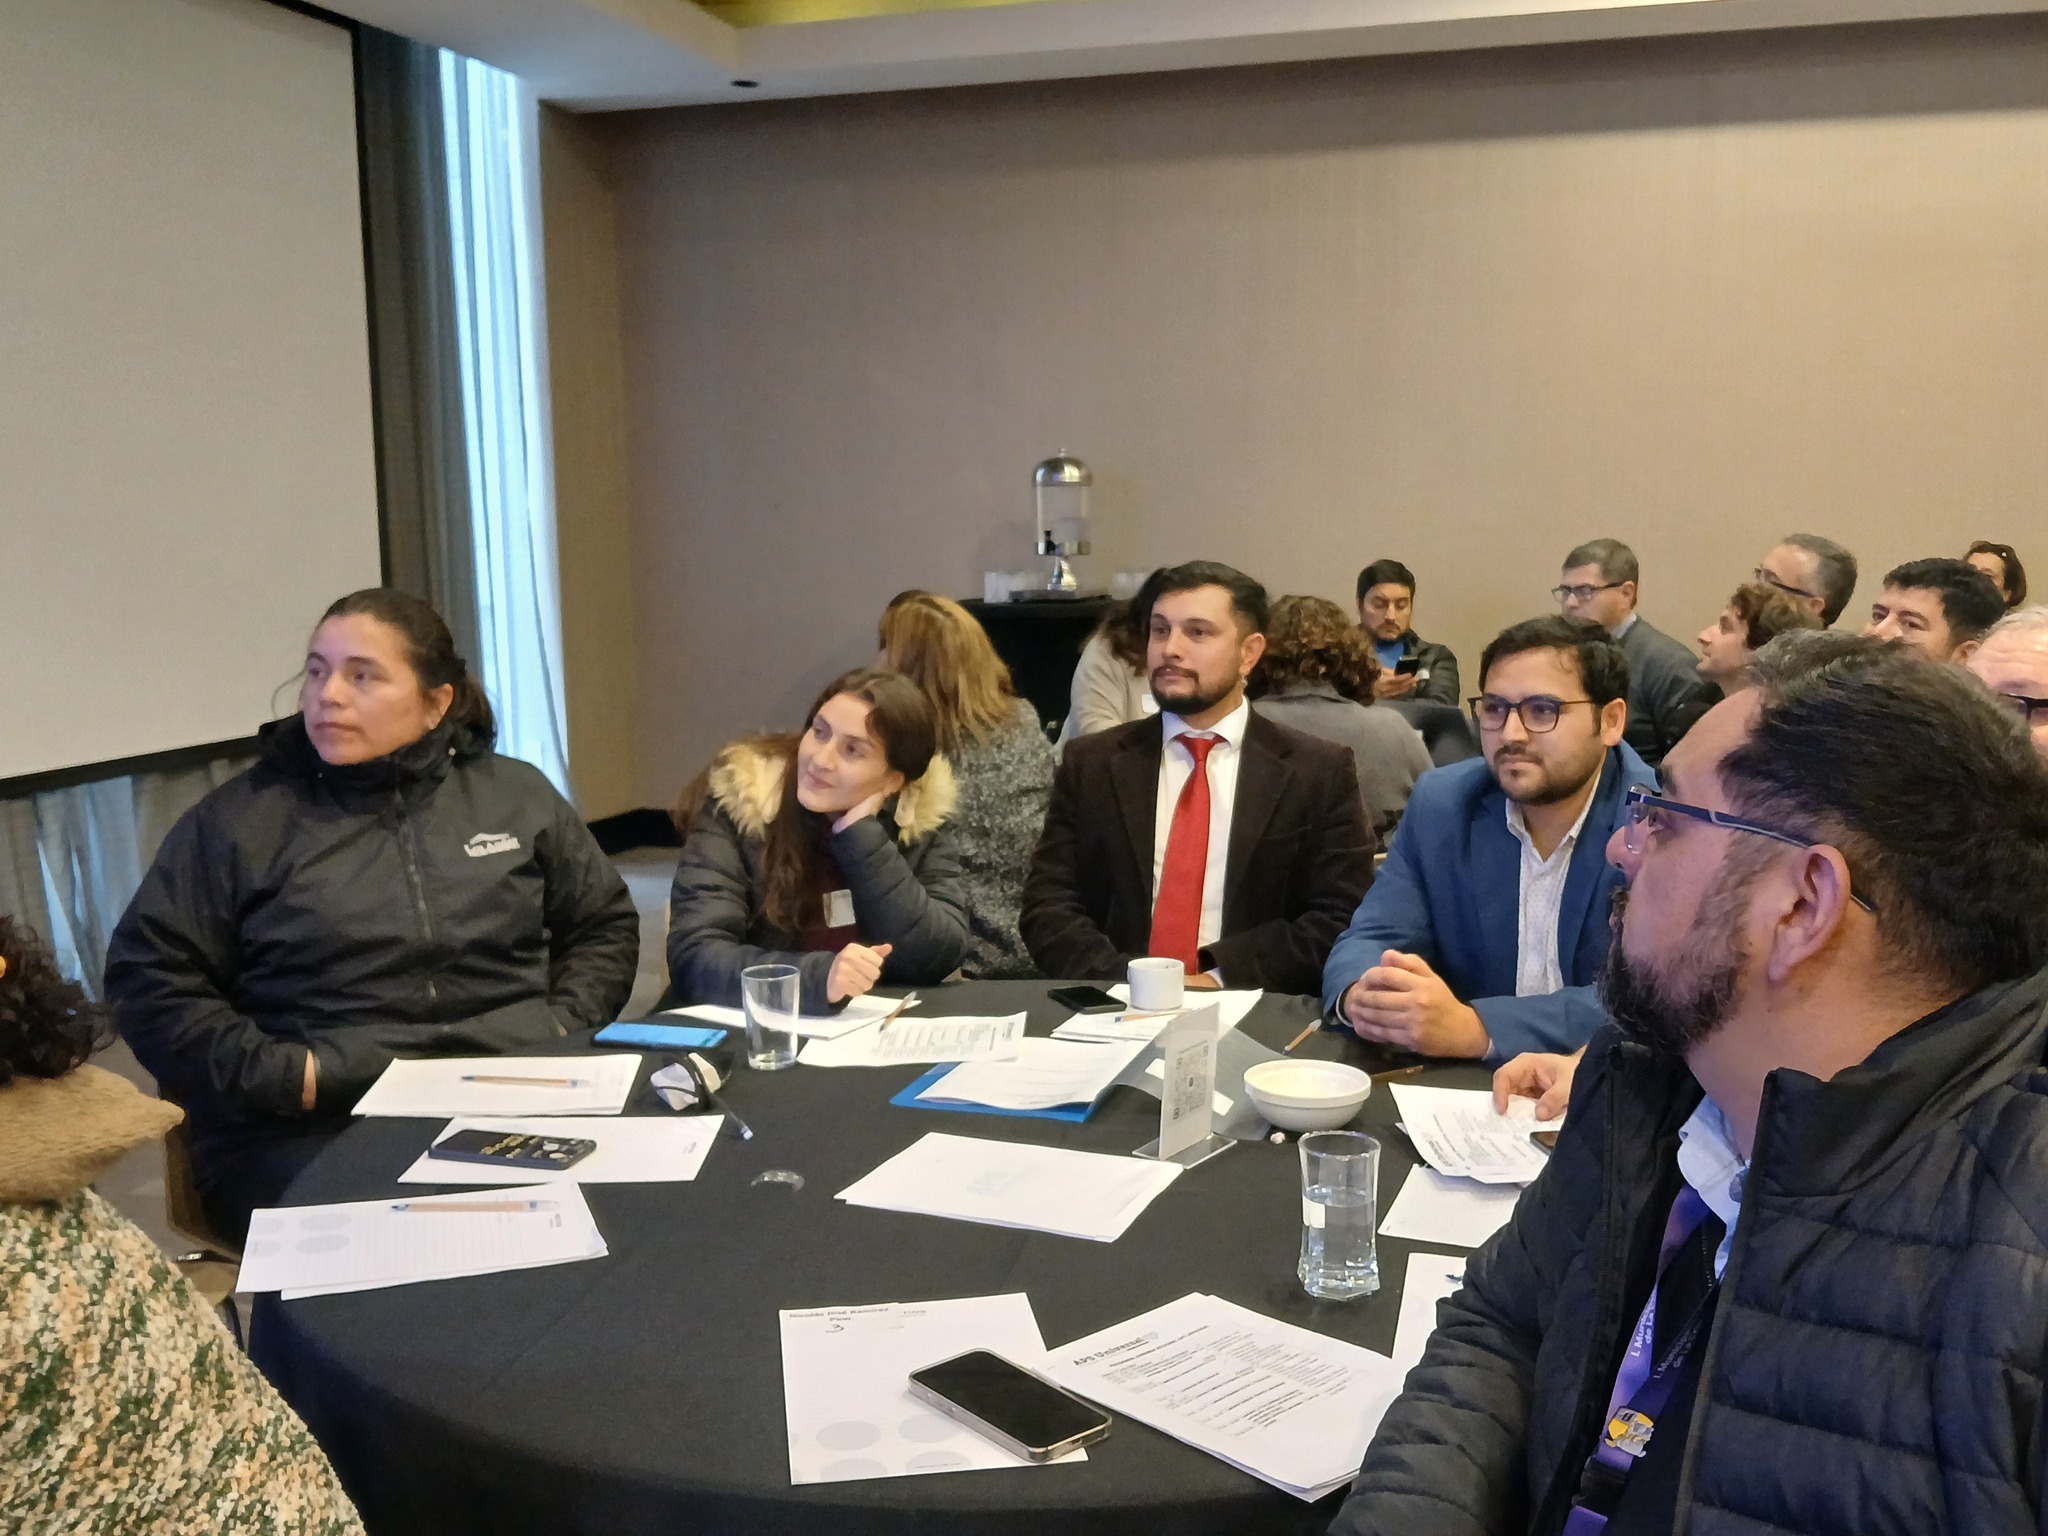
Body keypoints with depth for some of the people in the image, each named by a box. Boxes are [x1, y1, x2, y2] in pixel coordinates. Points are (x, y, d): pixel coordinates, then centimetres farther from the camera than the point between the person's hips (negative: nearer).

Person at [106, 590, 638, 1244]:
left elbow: (606, 926, 20)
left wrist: (561, 1030, 2)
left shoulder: (518, 795, 13)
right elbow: (148, 977, 4)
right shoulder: (237, 821, 7)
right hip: (315, 1128, -2)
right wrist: (280, 1075, -8)